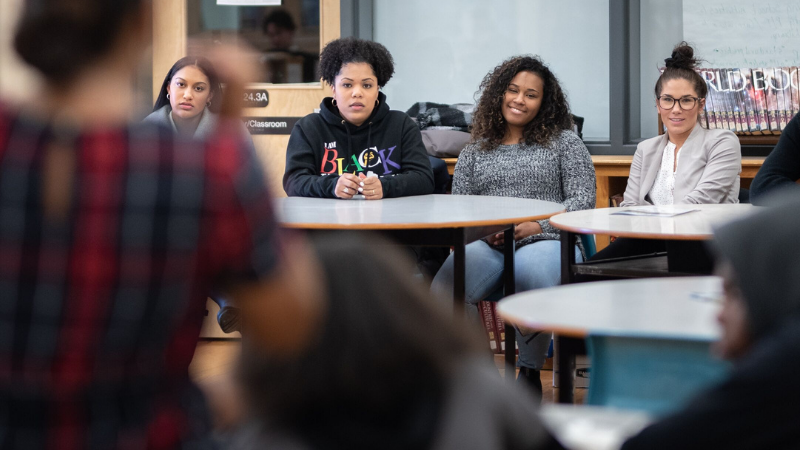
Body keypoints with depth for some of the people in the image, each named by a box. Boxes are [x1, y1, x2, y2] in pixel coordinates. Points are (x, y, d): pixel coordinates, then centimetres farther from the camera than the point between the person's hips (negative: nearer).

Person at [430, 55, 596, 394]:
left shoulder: (564, 143, 15)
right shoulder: (474, 152, 22)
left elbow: (582, 200, 5)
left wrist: (538, 225, -10)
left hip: (546, 242, -2)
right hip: (486, 245, 2)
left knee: (532, 274, -40)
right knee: (445, 284, -32)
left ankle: (530, 372, -18)